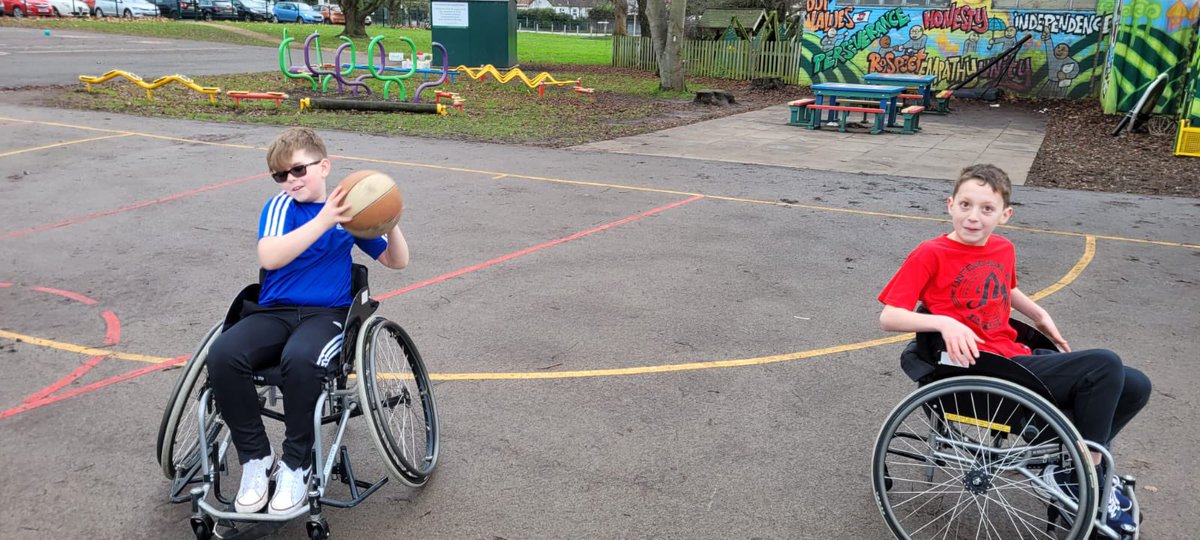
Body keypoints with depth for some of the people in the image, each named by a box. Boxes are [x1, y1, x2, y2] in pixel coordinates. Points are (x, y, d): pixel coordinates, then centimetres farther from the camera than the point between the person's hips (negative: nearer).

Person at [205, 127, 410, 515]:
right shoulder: (280, 207, 4)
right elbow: (269, 257, -17)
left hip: (327, 313, -1)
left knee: (300, 359, -36)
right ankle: (255, 456, -8)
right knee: (222, 356, -28)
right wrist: (322, 222, -23)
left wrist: (391, 225, -7)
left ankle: (296, 465, -15)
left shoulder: (348, 211, 9)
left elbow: (397, 261, 13)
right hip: (274, 311, 2)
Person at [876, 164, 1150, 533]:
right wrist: (943, 322, -31)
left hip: (1021, 356, 8)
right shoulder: (930, 255, -12)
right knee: (1104, 365, -19)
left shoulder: (1003, 249, 10)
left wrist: (1040, 315, 19)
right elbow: (888, 317, -17)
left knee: (1135, 387, 7)